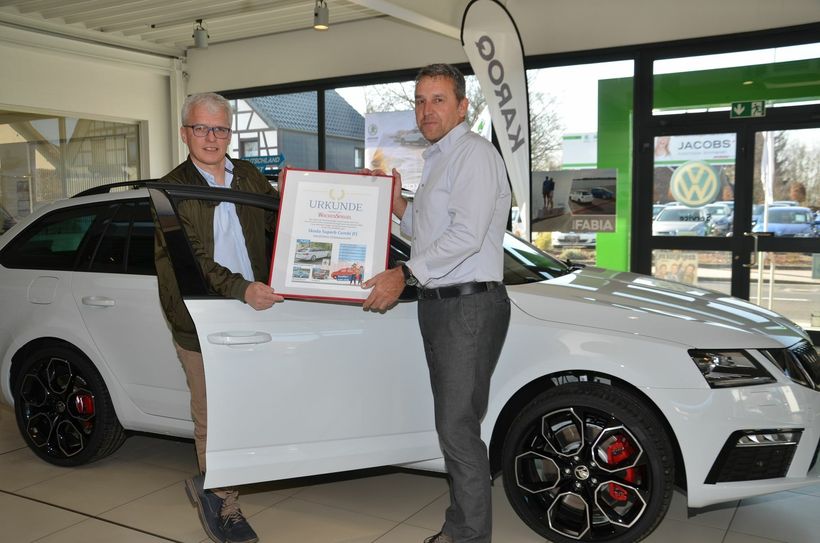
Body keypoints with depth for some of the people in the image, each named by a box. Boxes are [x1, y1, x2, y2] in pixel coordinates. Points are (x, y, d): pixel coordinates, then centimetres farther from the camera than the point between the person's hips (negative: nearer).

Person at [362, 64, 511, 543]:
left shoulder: (474, 153, -10)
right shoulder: (438, 160, 20)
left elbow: (466, 235, -21)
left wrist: (406, 274, -19)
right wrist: (396, 202, 11)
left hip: (470, 306, -10)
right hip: (439, 303, 10)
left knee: (458, 429, -7)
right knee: (453, 425, 15)